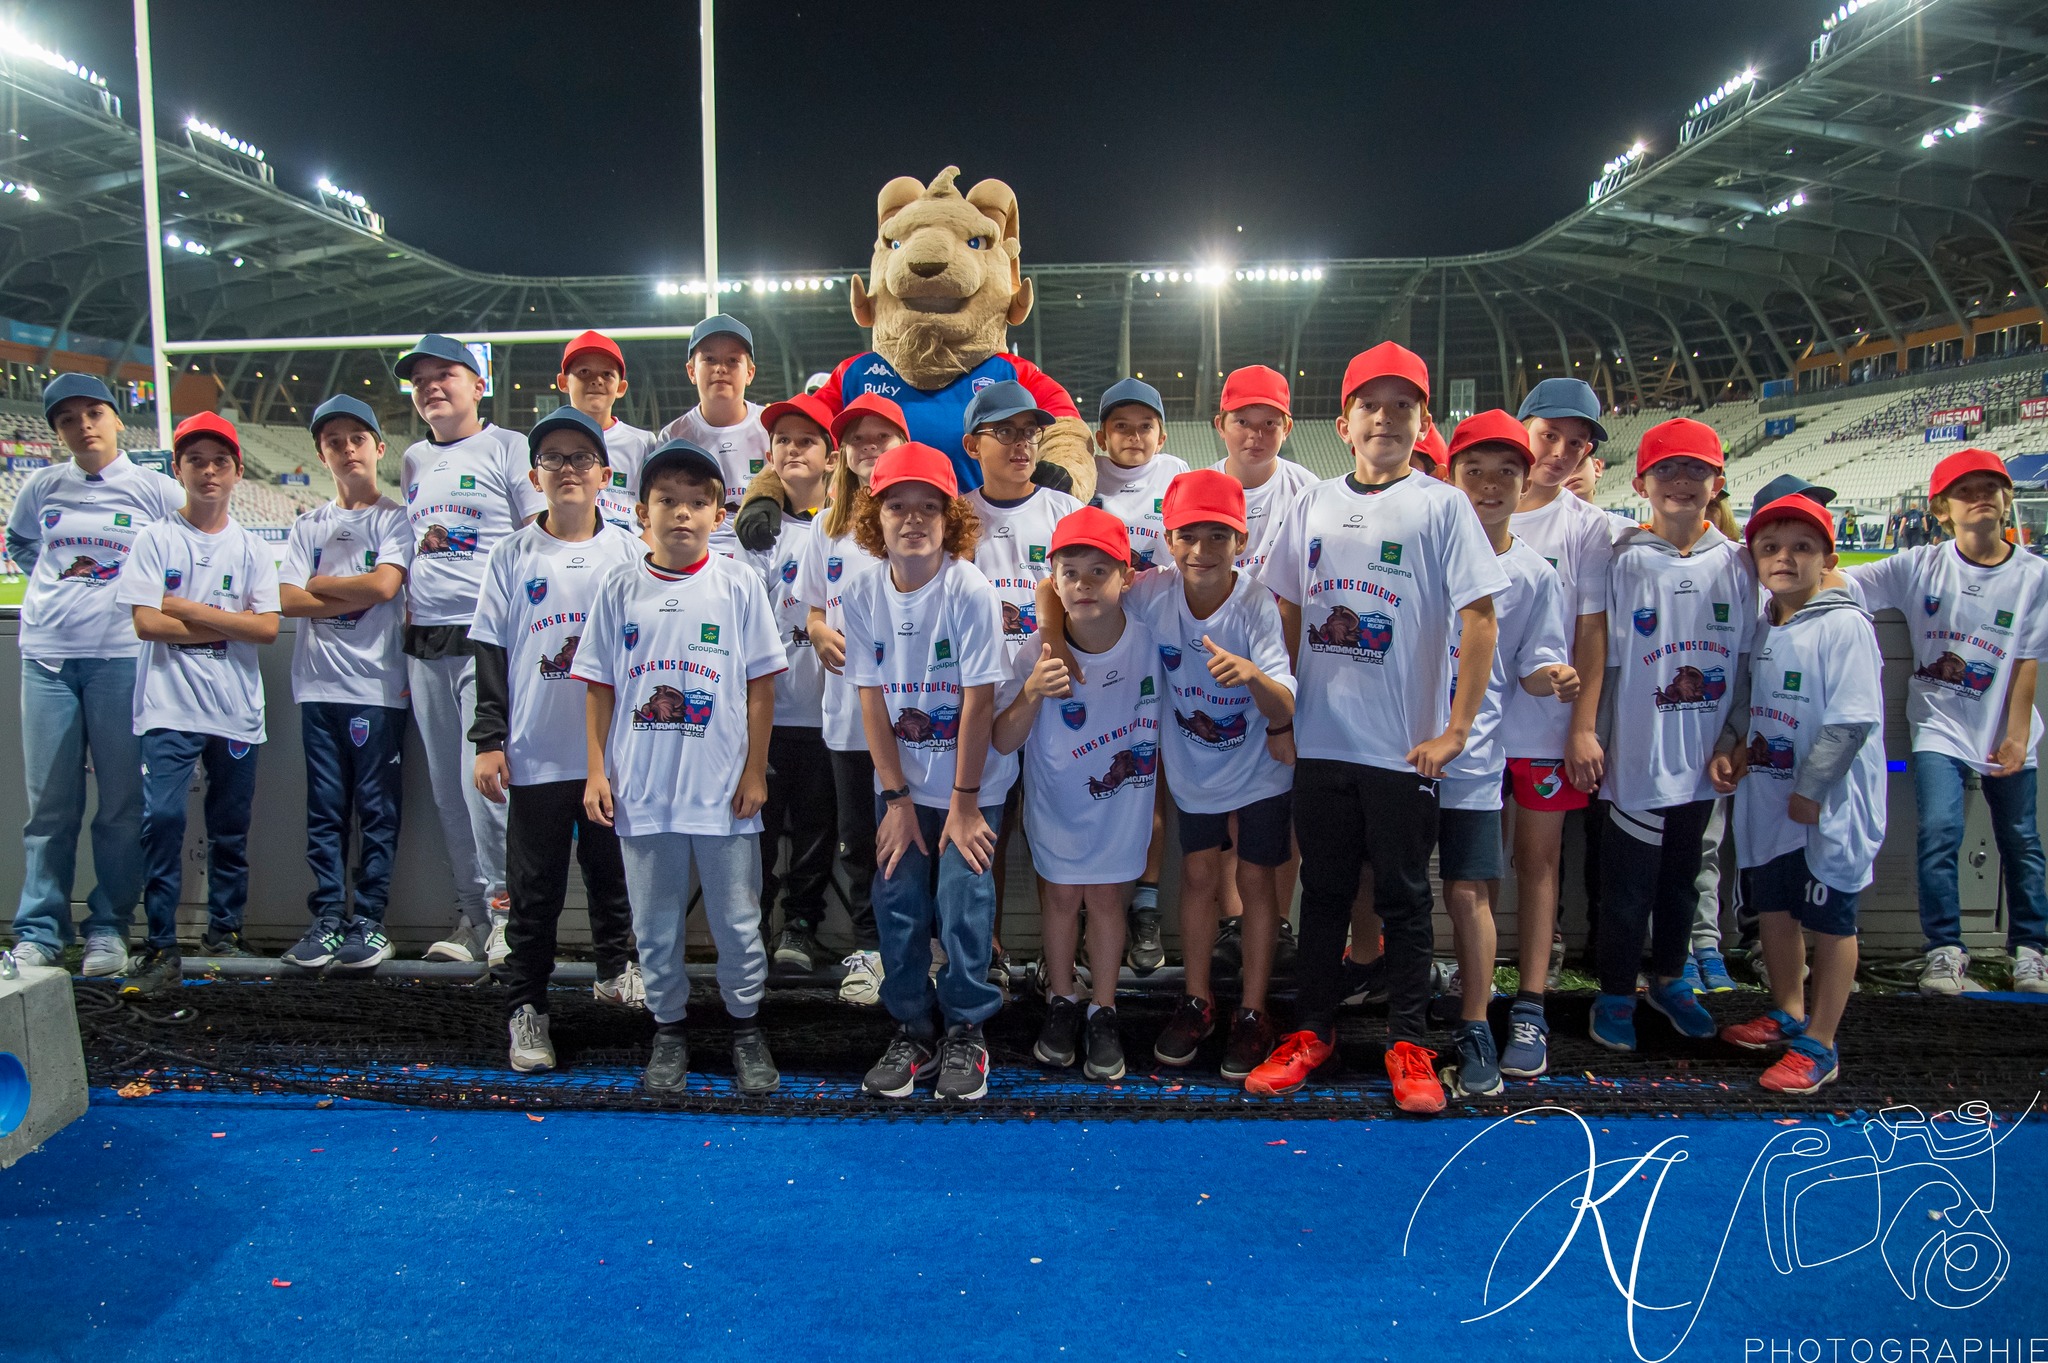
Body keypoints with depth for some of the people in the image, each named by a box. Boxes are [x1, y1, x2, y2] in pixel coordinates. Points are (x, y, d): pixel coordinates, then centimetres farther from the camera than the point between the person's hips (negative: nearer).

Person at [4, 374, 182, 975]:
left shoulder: (156, 489, 3)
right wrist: (57, 574, 12)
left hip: (122, 655, -2)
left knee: (122, 803, 0)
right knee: (49, 804, 5)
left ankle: (109, 929, 9)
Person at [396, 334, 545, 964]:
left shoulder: (507, 447, 2)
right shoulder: (413, 461, 20)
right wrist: (406, 614, 17)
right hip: (425, 645, 6)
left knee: (484, 782, -13)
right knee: (448, 791, 8)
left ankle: (505, 910, -1)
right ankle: (472, 912, 17)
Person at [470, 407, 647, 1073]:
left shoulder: (629, 553, 4)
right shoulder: (513, 556, 3)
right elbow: (490, 651, 3)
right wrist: (488, 740, -2)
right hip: (537, 752, -1)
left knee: (613, 872, 15)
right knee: (535, 887, 5)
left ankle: (614, 968, 36)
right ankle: (526, 1007, 15)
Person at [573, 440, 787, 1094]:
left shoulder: (737, 585, -1)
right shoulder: (619, 590, 3)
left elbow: (760, 684, 1)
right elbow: (599, 687, 7)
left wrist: (755, 770, -2)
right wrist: (596, 770, 1)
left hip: (723, 789, -1)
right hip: (640, 789, 2)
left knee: (737, 919, 8)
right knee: (654, 922, 12)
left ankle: (747, 1027, 27)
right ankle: (669, 1031, 29)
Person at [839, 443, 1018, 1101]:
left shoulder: (970, 591, -16)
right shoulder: (863, 596, -5)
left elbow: (979, 701, -15)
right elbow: (871, 699, -3)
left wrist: (963, 801, -13)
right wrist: (896, 797, -6)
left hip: (970, 782, -3)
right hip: (900, 783, 3)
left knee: (963, 907, -4)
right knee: (898, 905, 3)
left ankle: (965, 1034, 16)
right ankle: (909, 1031, 21)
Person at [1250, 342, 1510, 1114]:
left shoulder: (1441, 505, -3)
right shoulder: (1313, 506, 8)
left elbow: (1479, 617, -7)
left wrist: (1455, 731, -11)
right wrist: (1281, 711, 9)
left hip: (1405, 747, -3)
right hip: (1319, 740, 3)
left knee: (1404, 897, 7)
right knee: (1323, 889, 13)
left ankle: (1409, 1044, 20)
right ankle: (1313, 1030, 26)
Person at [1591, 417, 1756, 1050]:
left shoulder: (1736, 564, 3)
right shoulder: (1624, 562, -6)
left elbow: (1746, 660, 8)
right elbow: (1603, 660, -4)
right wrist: (1593, 739, -3)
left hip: (1702, 759, 4)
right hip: (1637, 755, -3)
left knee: (1682, 878, 19)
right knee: (1627, 885, 5)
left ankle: (1669, 979, 38)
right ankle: (1616, 994, 21)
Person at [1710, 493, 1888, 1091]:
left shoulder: (1845, 626, -15)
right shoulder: (1759, 627, 7)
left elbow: (1852, 721, -19)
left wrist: (1810, 789, -19)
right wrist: (1728, 746, 0)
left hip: (1828, 806, -7)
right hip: (1767, 799, 8)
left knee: (1831, 922, 4)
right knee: (1772, 907, 19)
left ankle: (1819, 1047, 15)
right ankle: (1788, 1013, 40)